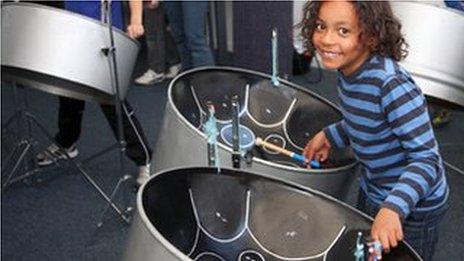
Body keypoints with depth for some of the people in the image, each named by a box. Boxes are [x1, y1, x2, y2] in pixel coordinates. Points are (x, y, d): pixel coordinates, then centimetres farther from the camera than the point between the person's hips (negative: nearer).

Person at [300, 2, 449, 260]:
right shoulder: (348, 70, -8)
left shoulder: (392, 84, -32)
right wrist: (330, 136, 0)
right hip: (371, 192, 8)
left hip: (412, 207, -8)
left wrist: (393, 208, -44)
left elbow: (426, 158, -32)